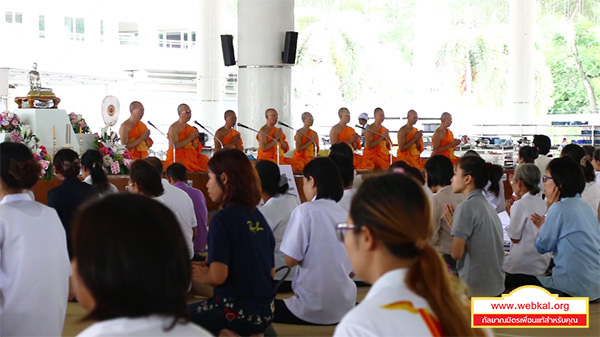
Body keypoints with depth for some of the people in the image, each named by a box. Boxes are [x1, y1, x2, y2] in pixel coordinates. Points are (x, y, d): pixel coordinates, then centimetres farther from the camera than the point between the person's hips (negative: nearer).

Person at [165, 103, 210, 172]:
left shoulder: (192, 129, 14)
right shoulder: (174, 127, -4)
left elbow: (198, 149, 14)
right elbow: (174, 146, -16)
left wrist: (194, 140, -6)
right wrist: (189, 138, -13)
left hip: (192, 156, 6)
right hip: (177, 157, -6)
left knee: (205, 160, -17)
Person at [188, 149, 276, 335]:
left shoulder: (223, 218, -15)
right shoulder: (258, 217, 6)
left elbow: (217, 277, -20)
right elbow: (271, 271, 11)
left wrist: (202, 276, 3)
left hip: (236, 312, -7)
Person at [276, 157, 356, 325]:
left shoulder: (305, 211, -13)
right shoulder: (345, 215, 5)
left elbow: (291, 260, -12)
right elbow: (352, 270, 9)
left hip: (313, 309, -6)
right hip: (345, 307, 6)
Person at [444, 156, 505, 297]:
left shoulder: (466, 207, -15)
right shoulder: (488, 205, 12)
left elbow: (456, 253, -18)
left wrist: (453, 225, -2)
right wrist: (456, 225, 11)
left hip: (474, 288, -8)